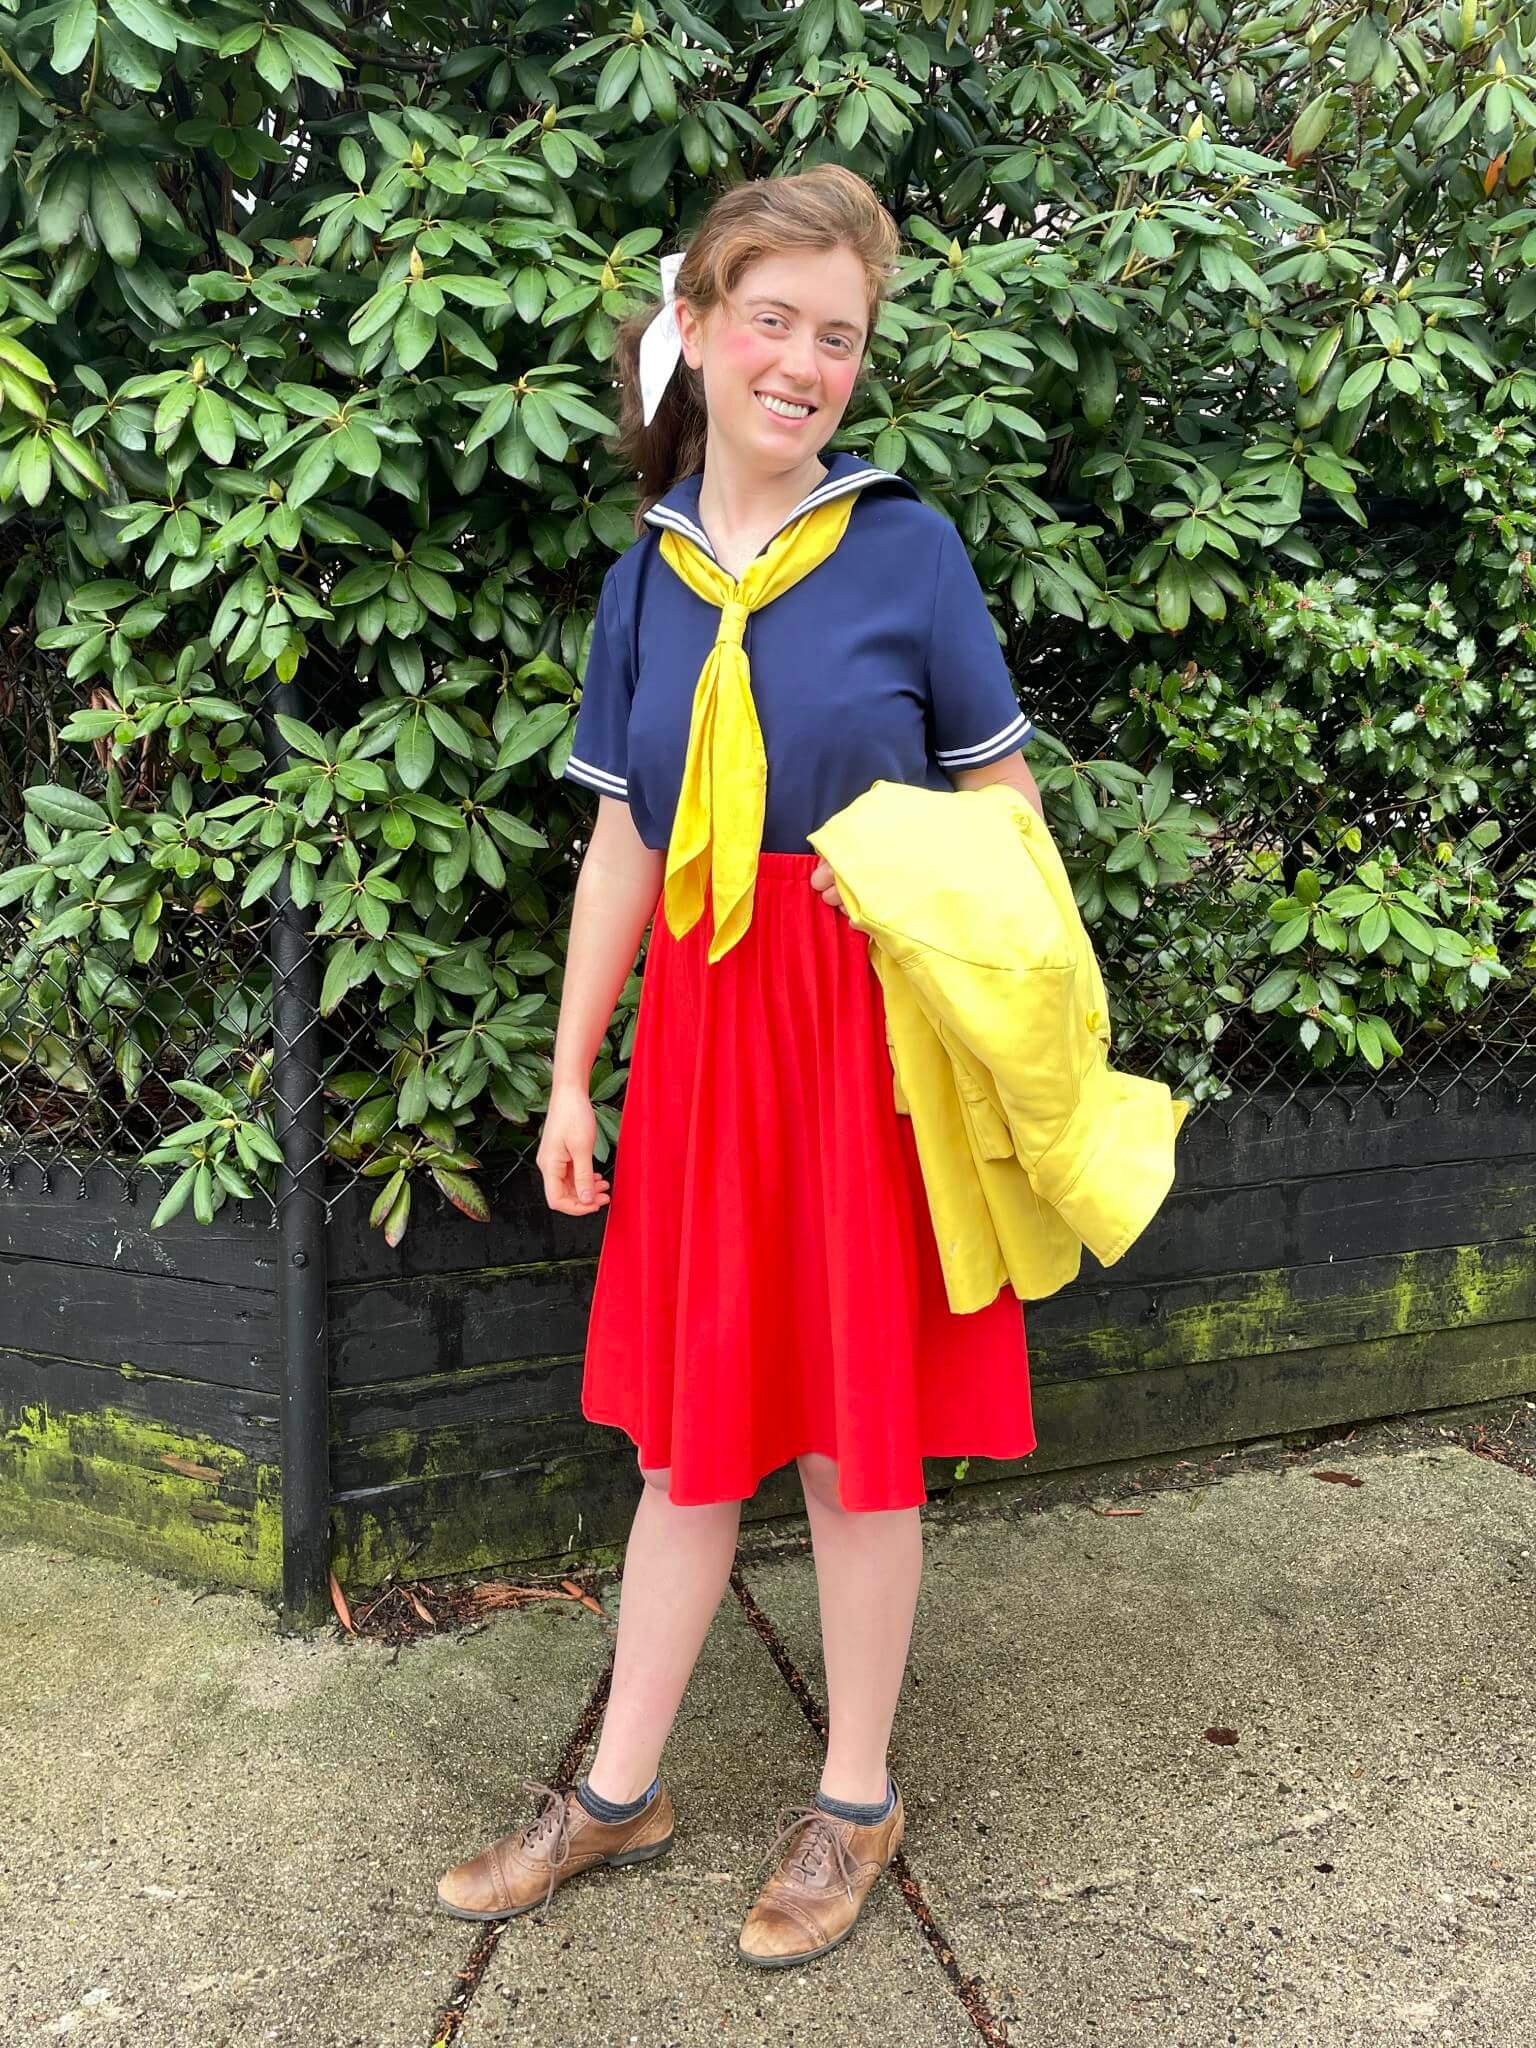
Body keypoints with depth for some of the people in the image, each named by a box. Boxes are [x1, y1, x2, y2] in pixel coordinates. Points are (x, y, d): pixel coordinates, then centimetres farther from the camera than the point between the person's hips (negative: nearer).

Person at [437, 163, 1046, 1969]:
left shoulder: (905, 548, -2)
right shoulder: (647, 576, 8)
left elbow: (1001, 799, 1)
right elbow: (620, 844, 10)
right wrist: (568, 1077, 8)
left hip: (869, 1029, -3)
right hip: (699, 1028, 3)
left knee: (856, 1427, 7)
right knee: (686, 1422, 13)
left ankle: (855, 1800, 27)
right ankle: (619, 1792, 29)